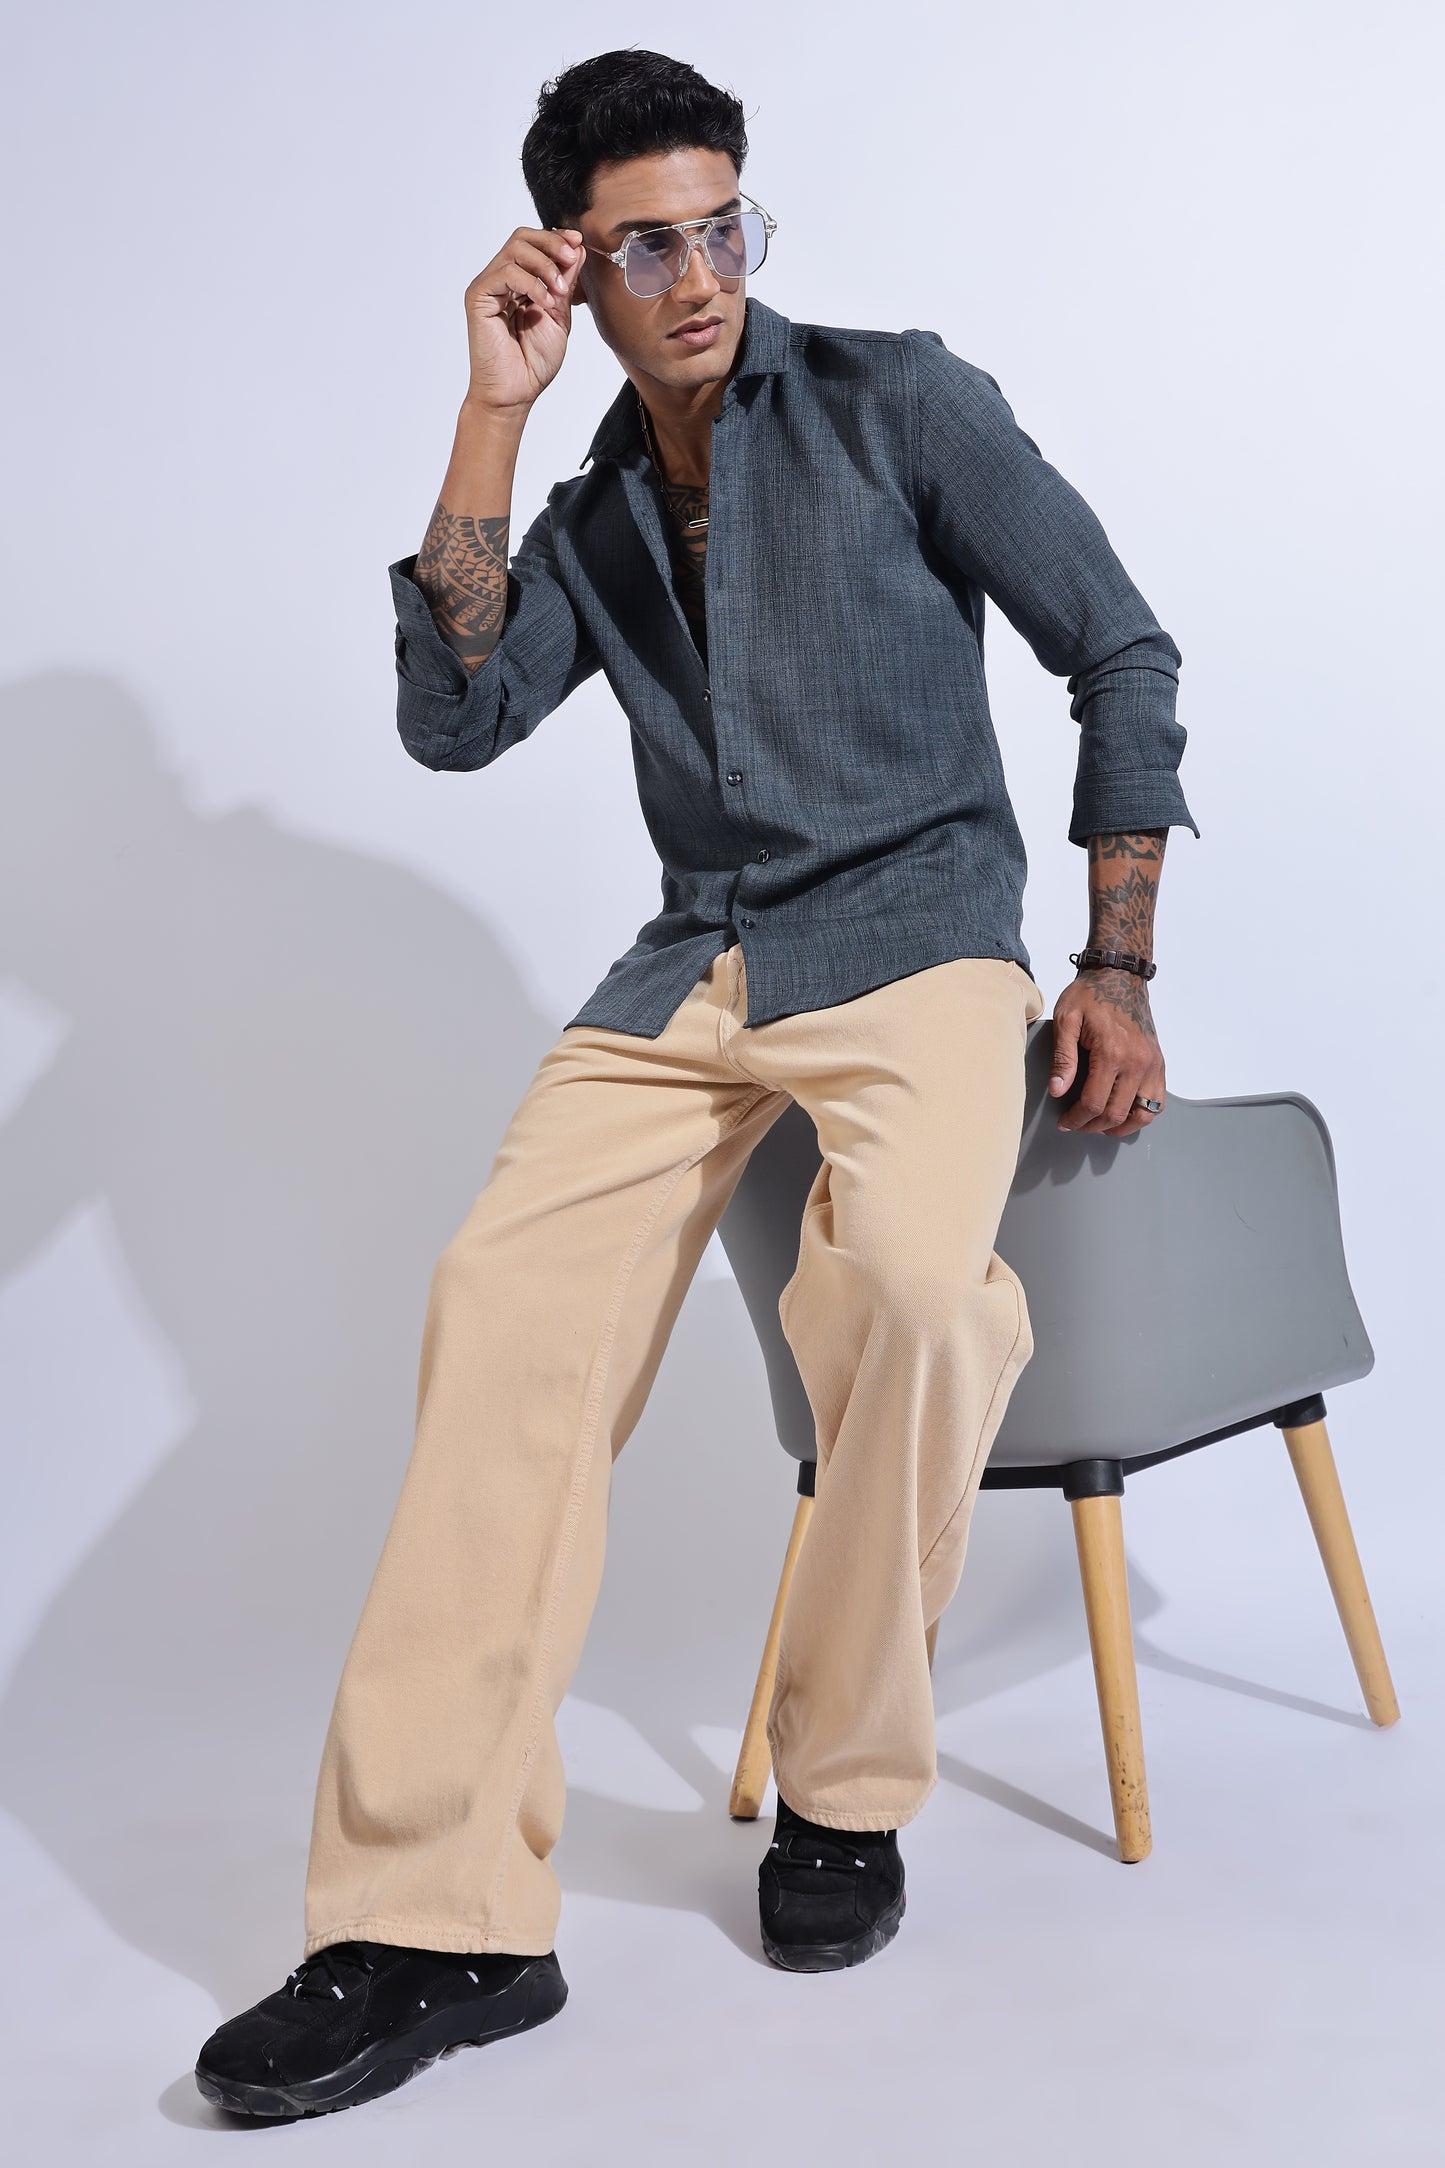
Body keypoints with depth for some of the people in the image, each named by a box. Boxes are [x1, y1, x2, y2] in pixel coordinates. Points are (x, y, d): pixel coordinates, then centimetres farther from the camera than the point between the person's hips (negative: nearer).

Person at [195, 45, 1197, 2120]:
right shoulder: (590, 519, 17)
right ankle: (440, 1921, -18)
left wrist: (1118, 972, -2)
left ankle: (849, 1787, -10)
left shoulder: (898, 400, 5)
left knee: (906, 1273, -35)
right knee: (507, 1292, -22)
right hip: (692, 968, 4)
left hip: (916, 934, -3)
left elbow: (1122, 655, 4)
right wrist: (490, 418, -2)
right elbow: (451, 719, 0)